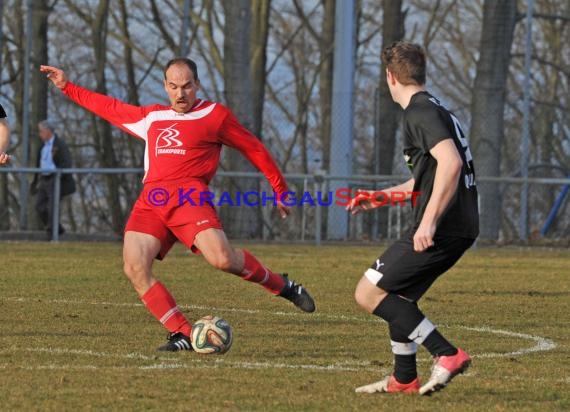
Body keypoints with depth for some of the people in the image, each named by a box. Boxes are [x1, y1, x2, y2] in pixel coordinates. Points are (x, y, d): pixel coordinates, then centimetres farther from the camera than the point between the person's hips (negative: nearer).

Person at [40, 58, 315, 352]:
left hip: (188, 196, -5)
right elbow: (109, 108, 37)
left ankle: (281, 286, 1)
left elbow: (254, 149, 16)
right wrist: (66, 87, 40)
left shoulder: (215, 115, 9)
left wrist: (280, 191, 19)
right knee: (135, 268, -18)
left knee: (222, 259, -26)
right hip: (150, 202, 5)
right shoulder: (151, 117, 24)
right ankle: (182, 335, -14)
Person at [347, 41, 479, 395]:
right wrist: (379, 197, 37)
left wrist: (429, 221, -29)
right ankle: (404, 379, 27)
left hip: (441, 230, -10)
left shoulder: (421, 112, -11)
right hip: (462, 227, 10)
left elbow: (451, 163, -26)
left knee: (369, 293, -7)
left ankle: (447, 354, -12)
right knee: (398, 295, 22)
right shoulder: (435, 110, 21)